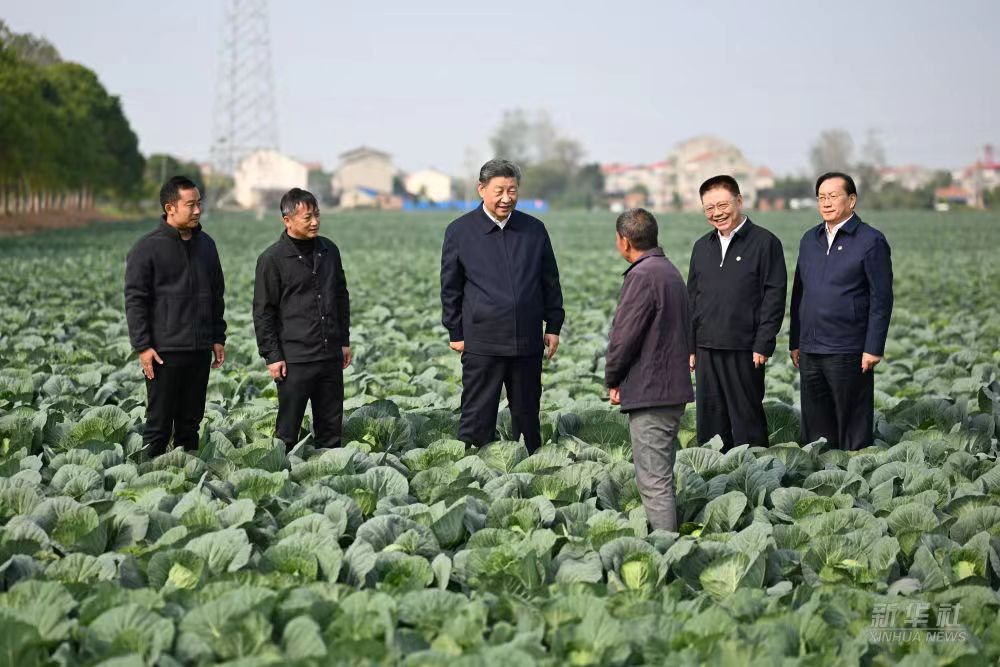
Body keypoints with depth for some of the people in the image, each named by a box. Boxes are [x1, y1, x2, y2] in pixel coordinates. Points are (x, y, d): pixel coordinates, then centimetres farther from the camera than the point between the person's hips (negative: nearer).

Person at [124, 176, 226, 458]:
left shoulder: (206, 245, 11)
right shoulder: (147, 248, -7)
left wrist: (218, 338, 13)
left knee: (191, 422, 11)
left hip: (200, 351, 6)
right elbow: (135, 300, -8)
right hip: (164, 352, -6)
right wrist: (143, 346, -13)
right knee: (159, 423, -1)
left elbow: (217, 295, 18)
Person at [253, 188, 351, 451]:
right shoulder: (272, 259, -7)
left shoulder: (329, 250, 10)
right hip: (295, 359, -5)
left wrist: (344, 340, 16)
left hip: (331, 355, 5)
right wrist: (272, 356, -9)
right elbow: (263, 311, -5)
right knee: (287, 431, -1)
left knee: (331, 428, 10)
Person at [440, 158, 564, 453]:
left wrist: (553, 326, 9)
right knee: (478, 416, -1)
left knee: (527, 414, 11)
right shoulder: (460, 231, 0)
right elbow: (450, 288, 4)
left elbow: (550, 281, 13)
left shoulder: (534, 229, 7)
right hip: (482, 342, -3)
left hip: (528, 340, 3)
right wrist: (456, 334, 2)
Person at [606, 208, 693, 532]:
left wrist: (612, 380, -2)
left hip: (649, 393, -10)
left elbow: (624, 335, -17)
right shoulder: (670, 271, 15)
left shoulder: (642, 275, -16)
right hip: (673, 388, 10)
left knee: (654, 481, -7)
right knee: (662, 476, 18)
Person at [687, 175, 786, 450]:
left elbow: (774, 296, -7)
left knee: (747, 418, -1)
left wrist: (763, 345, -13)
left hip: (744, 350, -6)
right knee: (709, 420, 8)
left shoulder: (764, 242, -3)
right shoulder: (702, 247, 16)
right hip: (707, 350, 6)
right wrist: (690, 347, 14)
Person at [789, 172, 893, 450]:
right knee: (814, 425, 10)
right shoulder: (810, 239, 14)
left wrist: (873, 349, -13)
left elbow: (882, 299, -8)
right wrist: (795, 343, 14)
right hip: (809, 351, 6)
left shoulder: (871, 241, -5)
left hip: (848, 353, -6)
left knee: (851, 425, 1)